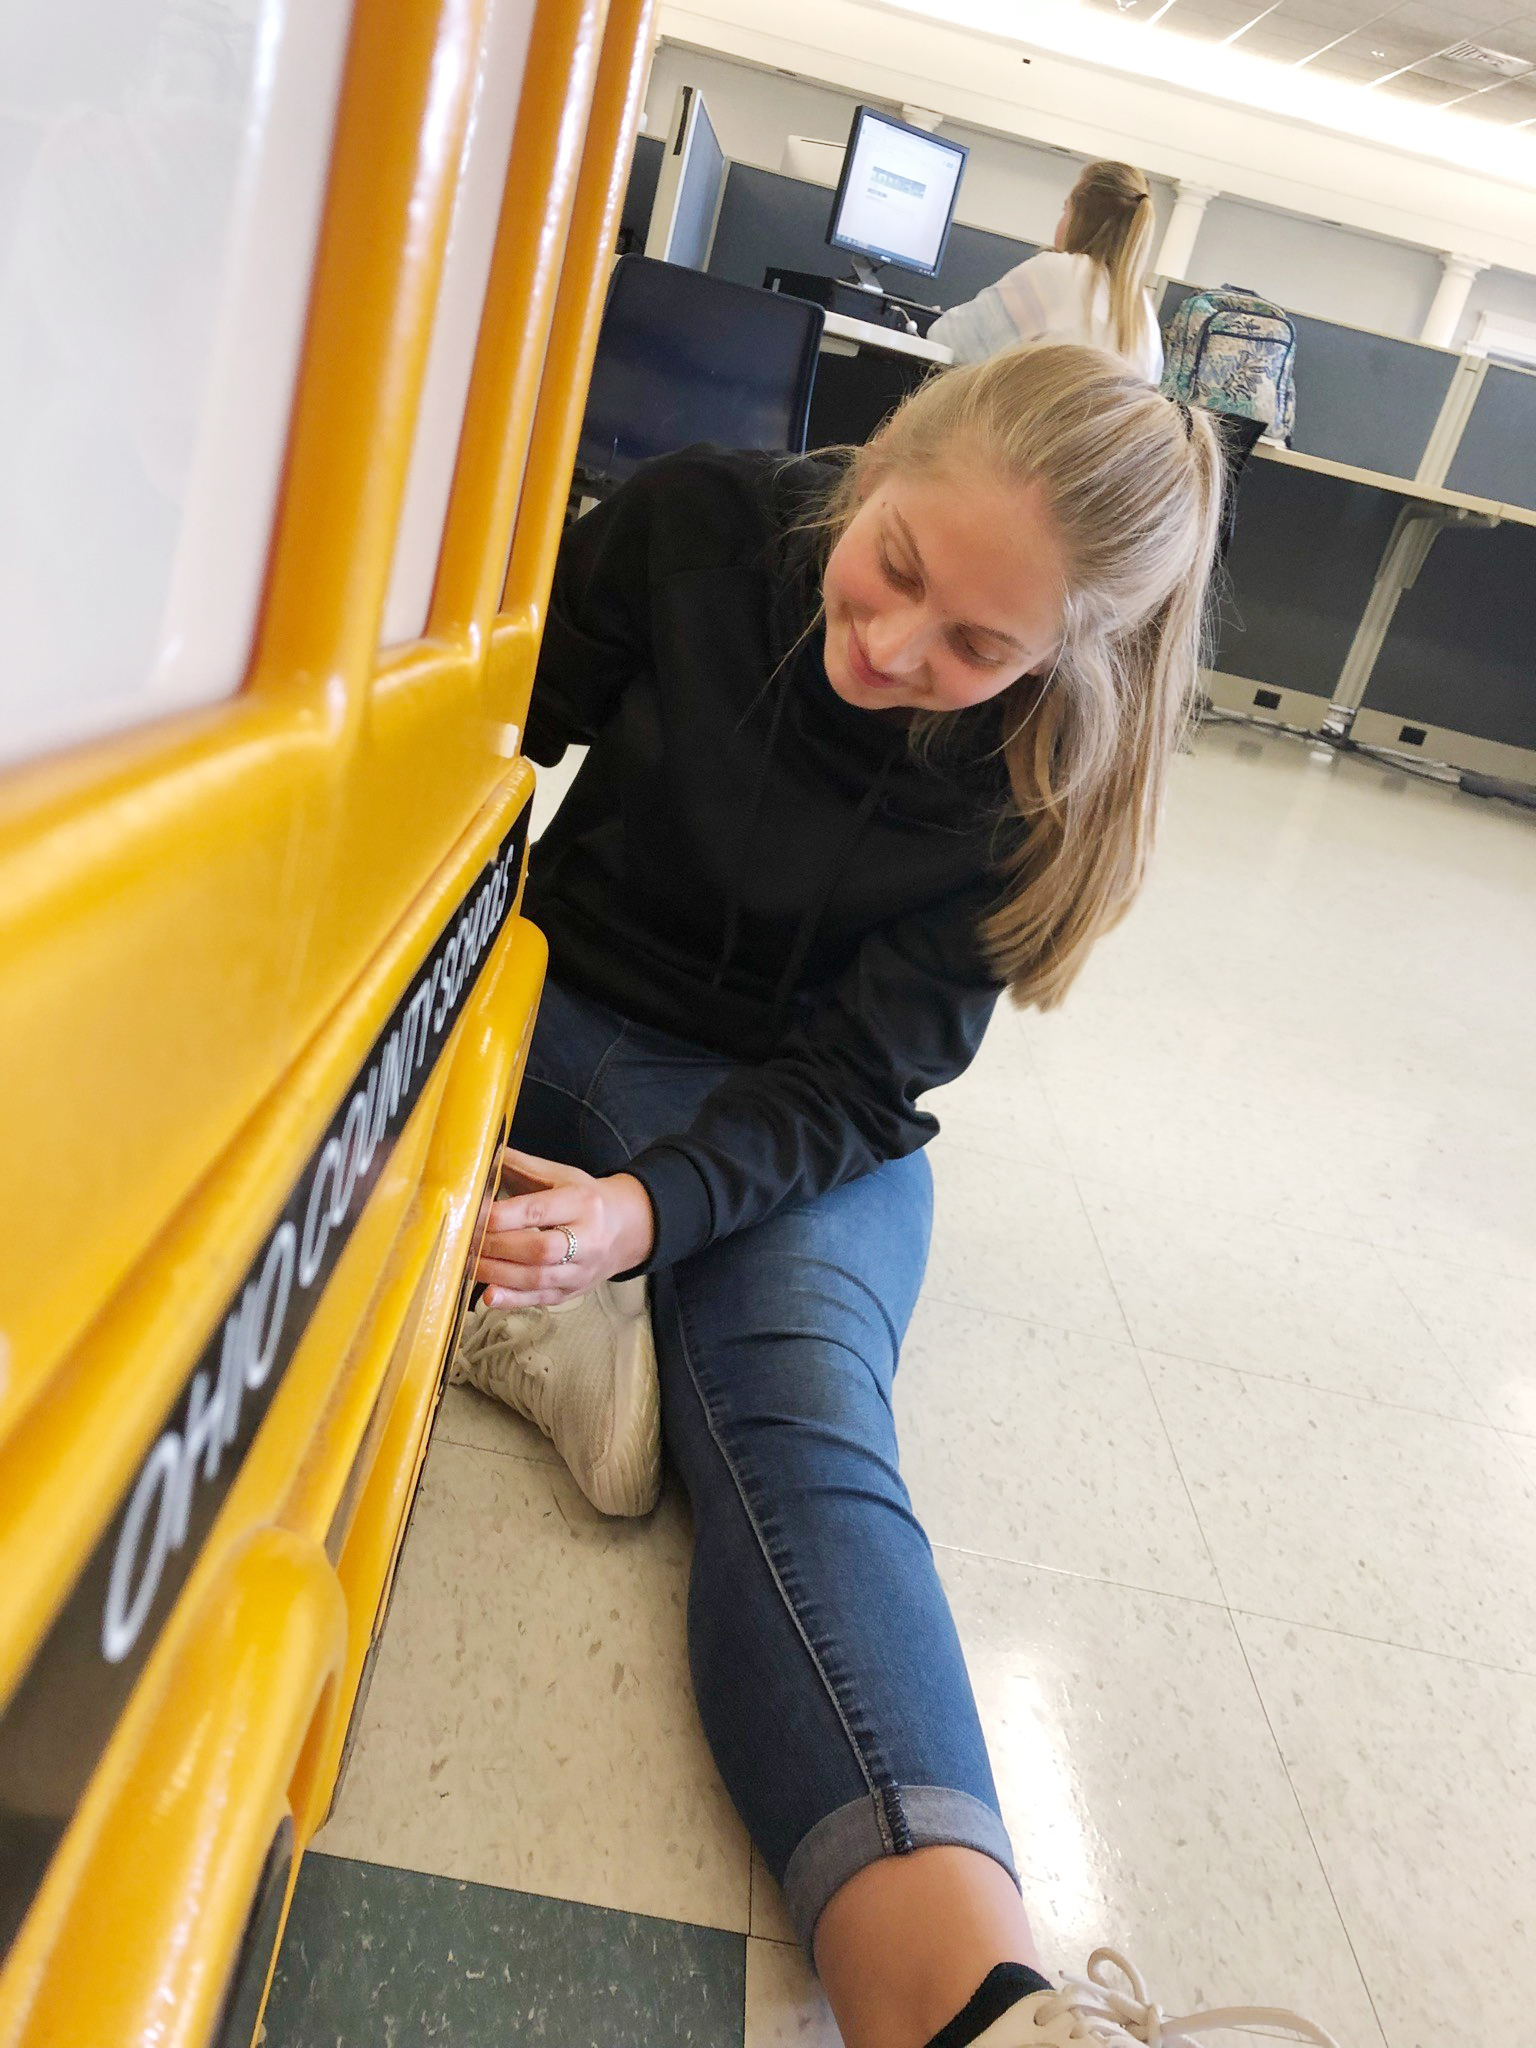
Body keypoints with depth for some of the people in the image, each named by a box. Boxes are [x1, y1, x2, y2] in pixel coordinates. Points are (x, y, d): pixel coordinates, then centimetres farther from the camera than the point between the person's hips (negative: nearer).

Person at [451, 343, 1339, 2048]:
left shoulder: (1042, 773, -14)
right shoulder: (696, 526, -12)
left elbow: (852, 1078, -15)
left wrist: (654, 1208, -33)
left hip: (806, 1135, -2)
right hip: (556, 1013, 3)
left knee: (807, 1432, -32)